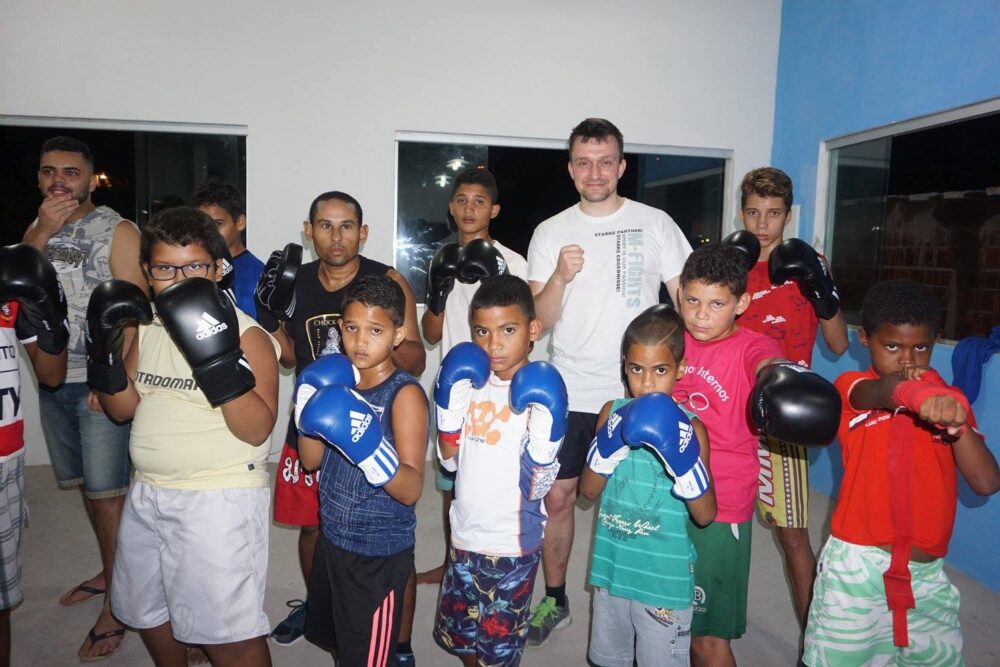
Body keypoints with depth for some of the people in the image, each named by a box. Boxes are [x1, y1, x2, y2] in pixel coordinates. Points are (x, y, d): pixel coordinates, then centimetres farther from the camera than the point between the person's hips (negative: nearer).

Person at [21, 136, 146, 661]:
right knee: (86, 485, 16)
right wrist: (41, 233, -10)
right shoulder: (36, 229, 13)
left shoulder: (118, 231, -7)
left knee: (107, 492, -3)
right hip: (53, 380, 6)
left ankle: (116, 603, 8)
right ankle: (110, 570, 33)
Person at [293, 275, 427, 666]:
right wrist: (310, 412, -14)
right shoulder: (340, 381, -1)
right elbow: (311, 461, 3)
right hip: (332, 538, 7)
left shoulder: (405, 394, -21)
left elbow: (411, 490, -24)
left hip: (379, 553, -7)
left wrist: (368, 447, -40)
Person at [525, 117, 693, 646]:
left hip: (637, 392, -1)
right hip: (569, 392, 1)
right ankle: (554, 600, 27)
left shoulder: (656, 225, 2)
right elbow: (540, 321, -1)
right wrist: (560, 276, -19)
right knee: (557, 496, 6)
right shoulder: (550, 233, 4)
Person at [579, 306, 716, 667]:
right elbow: (588, 490, -6)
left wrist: (684, 460, -29)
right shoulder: (613, 412, -5)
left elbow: (706, 515, -13)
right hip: (612, 566, 4)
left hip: (664, 577, -3)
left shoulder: (689, 426, -13)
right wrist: (609, 445, -23)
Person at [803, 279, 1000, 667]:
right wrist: (918, 396, -52)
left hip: (928, 572, 4)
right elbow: (881, 392, -31)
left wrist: (958, 423, -17)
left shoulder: (949, 399, 7)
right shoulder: (852, 387, -5)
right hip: (857, 566, -3)